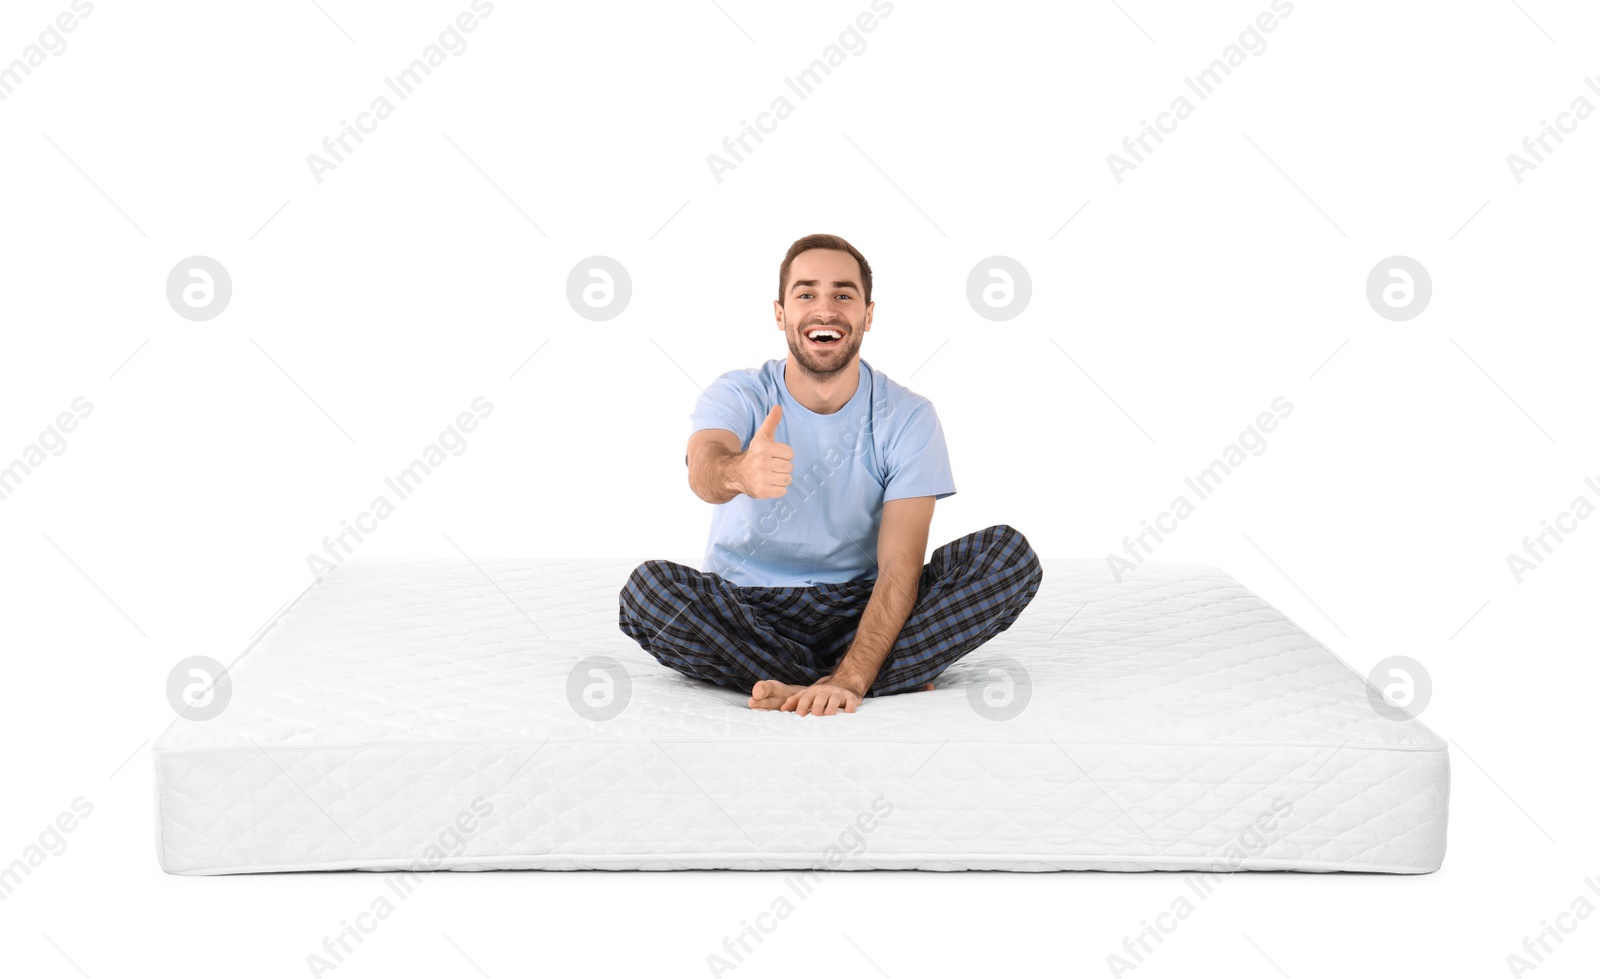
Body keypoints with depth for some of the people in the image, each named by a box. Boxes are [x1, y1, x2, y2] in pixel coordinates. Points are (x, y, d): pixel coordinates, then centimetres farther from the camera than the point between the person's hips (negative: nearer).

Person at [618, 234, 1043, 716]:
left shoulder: (908, 417, -7)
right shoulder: (736, 395, -8)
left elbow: (901, 564, -17)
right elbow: (703, 469, -33)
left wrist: (850, 679, -34)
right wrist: (738, 473, -60)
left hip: (859, 610, 0)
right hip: (746, 611, 0)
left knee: (1008, 552, -21)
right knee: (650, 588, -33)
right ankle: (897, 681, -23)